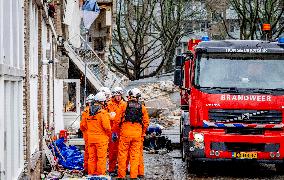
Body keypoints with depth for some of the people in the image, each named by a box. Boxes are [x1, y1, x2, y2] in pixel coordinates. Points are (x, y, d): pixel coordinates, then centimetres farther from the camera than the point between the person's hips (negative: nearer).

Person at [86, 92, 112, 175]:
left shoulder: (88, 112, 3)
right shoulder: (103, 112, -17)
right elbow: (106, 126, -18)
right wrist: (110, 134, -1)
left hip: (91, 137, 6)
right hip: (101, 138, -6)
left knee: (92, 157, 14)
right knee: (101, 157, 2)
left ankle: (91, 173, 20)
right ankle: (101, 174, 3)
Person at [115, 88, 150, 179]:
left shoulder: (124, 106, -1)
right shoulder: (142, 107, 5)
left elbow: (117, 120, 0)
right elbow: (146, 122, 6)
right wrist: (142, 133, 19)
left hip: (125, 133, -2)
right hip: (137, 134, 2)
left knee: (123, 154, 5)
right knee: (135, 155, 5)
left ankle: (121, 175, 7)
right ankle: (133, 175, 5)